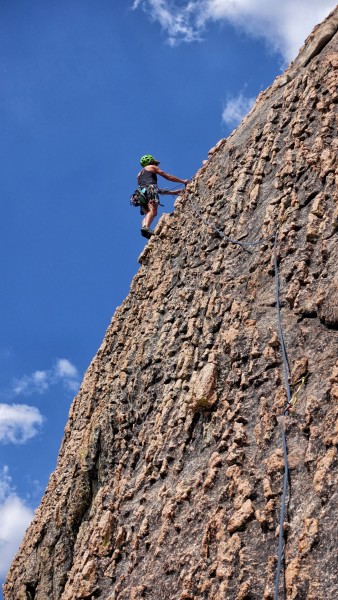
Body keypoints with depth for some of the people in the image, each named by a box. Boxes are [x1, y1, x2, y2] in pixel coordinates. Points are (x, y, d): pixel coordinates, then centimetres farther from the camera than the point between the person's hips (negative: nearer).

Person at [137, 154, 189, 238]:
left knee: (147, 214, -4)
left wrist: (172, 192, 41)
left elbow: (157, 190, 40)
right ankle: (146, 227, -49)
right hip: (150, 189, -7)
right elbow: (168, 177, 18)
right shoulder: (152, 167, 21)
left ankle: (144, 226, -33)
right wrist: (183, 181, 25)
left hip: (141, 193, 7)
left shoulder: (140, 174, 39)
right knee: (153, 211, -25)